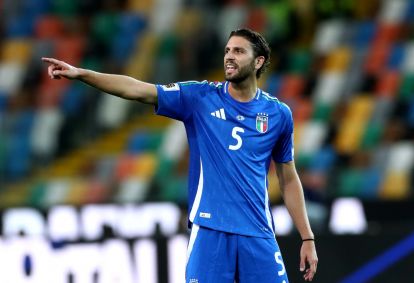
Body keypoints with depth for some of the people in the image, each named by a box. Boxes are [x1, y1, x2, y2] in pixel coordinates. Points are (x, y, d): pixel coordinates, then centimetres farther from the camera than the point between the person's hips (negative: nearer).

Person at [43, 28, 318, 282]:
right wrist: (80, 73, -17)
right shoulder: (199, 97, 3)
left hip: (258, 235, 1)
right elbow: (137, 89, -6)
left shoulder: (279, 114, 7)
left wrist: (308, 239, 11)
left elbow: (289, 180, 15)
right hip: (209, 231, -1)